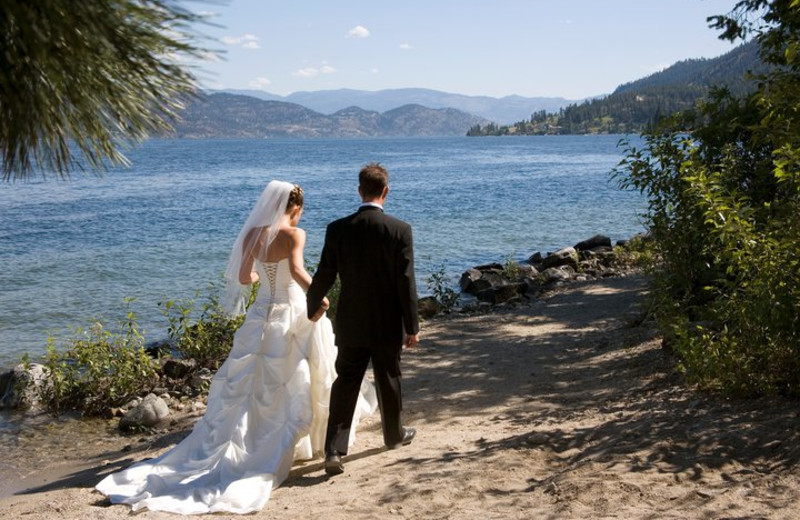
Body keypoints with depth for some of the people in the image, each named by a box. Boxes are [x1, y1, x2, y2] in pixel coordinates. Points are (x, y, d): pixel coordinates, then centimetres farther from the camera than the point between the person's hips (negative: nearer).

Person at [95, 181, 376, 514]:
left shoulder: (252, 234, 1)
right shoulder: (294, 234, -14)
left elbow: (243, 278, 7)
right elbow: (297, 270, -31)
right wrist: (318, 295, -25)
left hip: (262, 317, 5)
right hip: (293, 316, -5)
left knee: (247, 386, 14)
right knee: (295, 385, 10)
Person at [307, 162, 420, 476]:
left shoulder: (337, 229, -7)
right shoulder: (399, 230, -13)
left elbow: (324, 276, -1)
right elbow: (406, 282, -12)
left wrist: (313, 305, 18)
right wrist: (412, 327, -4)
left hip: (350, 324, 1)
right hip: (387, 324, -1)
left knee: (345, 384, 7)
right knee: (388, 381, 17)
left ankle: (334, 450, -1)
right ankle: (394, 435, 37)